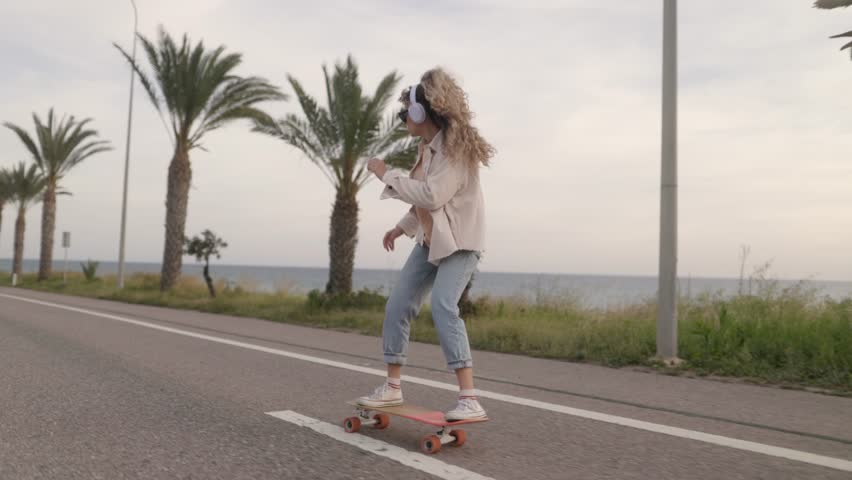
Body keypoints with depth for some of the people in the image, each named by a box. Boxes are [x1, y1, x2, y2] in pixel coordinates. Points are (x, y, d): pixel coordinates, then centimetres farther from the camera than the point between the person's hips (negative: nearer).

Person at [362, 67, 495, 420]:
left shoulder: (456, 148, -19)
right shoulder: (426, 148, 9)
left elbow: (432, 196, -28)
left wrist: (387, 174, -20)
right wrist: (402, 227, 25)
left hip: (459, 242, -9)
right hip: (430, 241, 9)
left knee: (443, 306, -28)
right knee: (398, 305, 6)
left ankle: (470, 400, -23)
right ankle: (392, 387, 20)